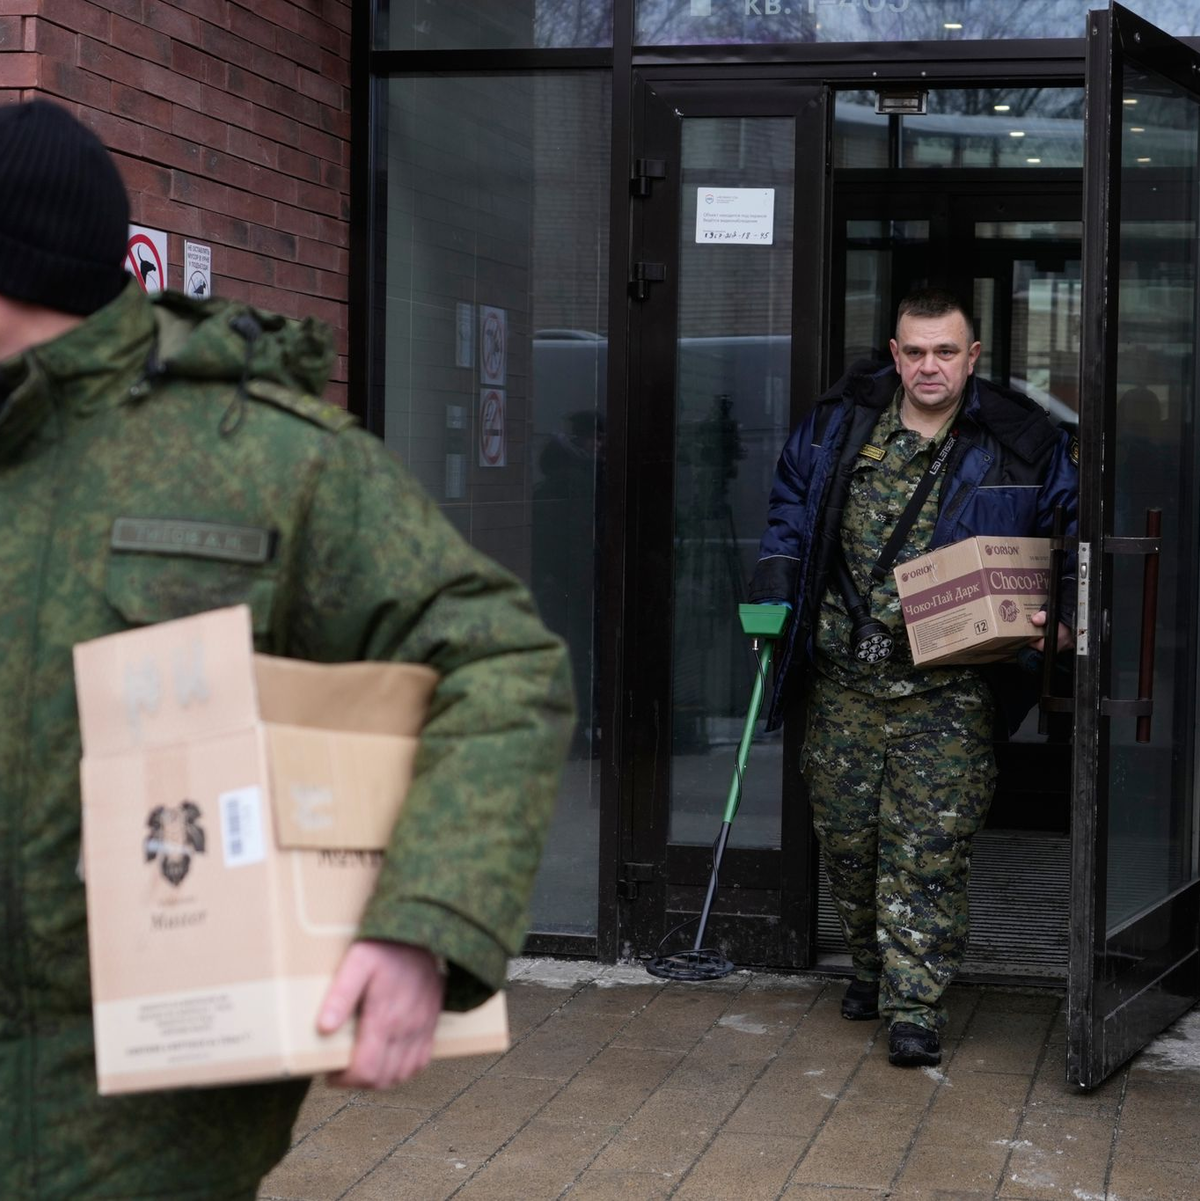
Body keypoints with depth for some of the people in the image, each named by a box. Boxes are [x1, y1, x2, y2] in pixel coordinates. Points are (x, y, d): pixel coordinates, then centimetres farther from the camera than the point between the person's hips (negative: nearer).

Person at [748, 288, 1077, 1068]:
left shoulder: (1021, 445, -2)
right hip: (844, 674, 3)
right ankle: (872, 962, 33)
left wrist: (1063, 614, -5)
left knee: (930, 844, -7)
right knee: (845, 830, 11)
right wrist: (774, 593, 9)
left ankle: (916, 1005, -2)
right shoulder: (839, 426, 5)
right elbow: (791, 508, 19)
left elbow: (1073, 528, 9)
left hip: (948, 687, -3)